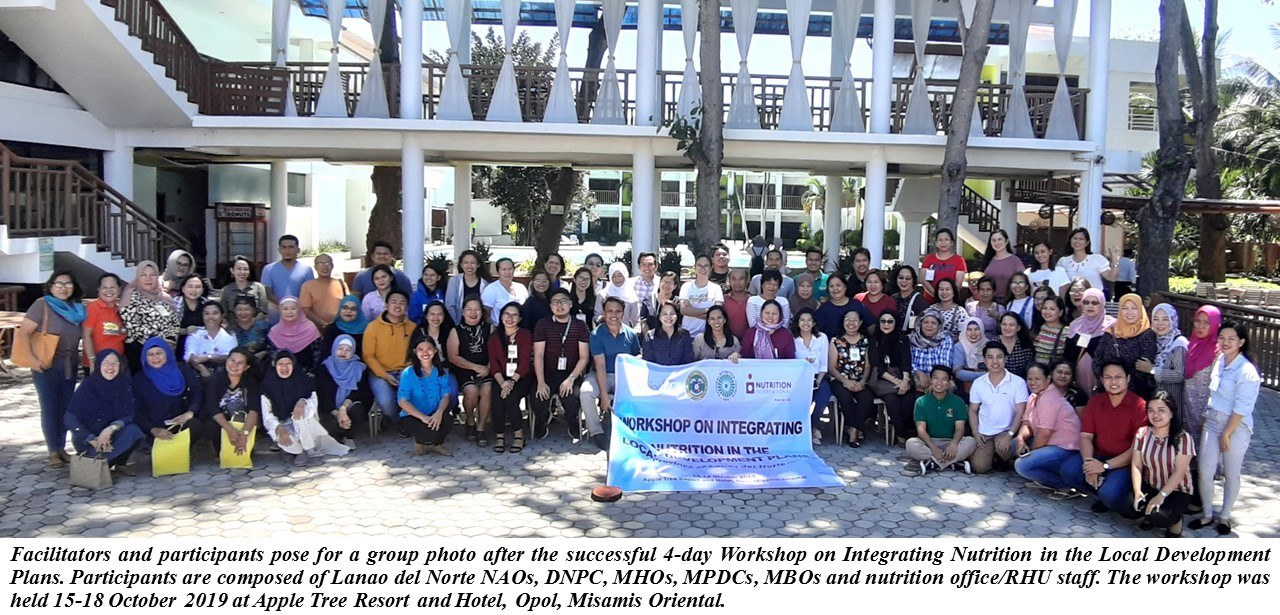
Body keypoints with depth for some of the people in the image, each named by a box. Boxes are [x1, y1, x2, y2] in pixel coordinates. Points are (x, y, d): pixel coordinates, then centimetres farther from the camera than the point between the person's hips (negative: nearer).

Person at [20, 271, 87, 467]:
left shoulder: (76, 308, 8)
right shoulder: (42, 304, -8)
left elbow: (83, 335, 15)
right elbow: (24, 332, -13)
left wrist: (92, 358, 4)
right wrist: (31, 358, -20)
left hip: (70, 365, 5)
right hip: (46, 365, -5)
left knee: (65, 407, 9)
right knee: (49, 408, 1)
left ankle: (62, 448, 19)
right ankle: (53, 451, 8)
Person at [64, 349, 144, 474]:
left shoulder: (125, 385, -8)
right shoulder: (88, 385, -15)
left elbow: (129, 416, -8)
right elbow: (69, 418, -14)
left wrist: (111, 429, -28)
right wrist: (93, 440, -20)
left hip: (111, 435, 2)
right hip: (87, 436, -2)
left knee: (134, 432, -28)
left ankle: (120, 464, -6)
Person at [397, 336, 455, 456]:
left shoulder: (441, 372, 4)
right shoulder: (408, 373, -9)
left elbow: (445, 396, -6)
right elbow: (402, 401, -16)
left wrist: (439, 412, -29)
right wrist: (423, 417, -28)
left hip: (434, 415, 3)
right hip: (411, 416, -3)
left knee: (447, 419, -31)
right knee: (430, 432, -33)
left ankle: (436, 444, 4)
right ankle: (419, 443, 8)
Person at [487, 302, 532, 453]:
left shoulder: (525, 334, 1)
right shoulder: (495, 336, 10)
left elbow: (525, 362, -8)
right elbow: (493, 363, 0)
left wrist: (512, 381, -21)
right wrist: (502, 383, -18)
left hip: (521, 378, -2)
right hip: (502, 379, 2)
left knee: (511, 397, -29)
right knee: (498, 397, -27)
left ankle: (519, 434, -12)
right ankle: (499, 436, -15)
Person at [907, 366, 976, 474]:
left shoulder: (958, 401, 4)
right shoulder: (921, 402, 1)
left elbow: (960, 428, -6)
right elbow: (921, 429, -8)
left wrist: (953, 444, -29)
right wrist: (933, 448, -27)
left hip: (950, 442, 1)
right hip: (929, 442, -1)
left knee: (971, 442, -28)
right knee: (911, 443, -32)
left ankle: (933, 463, -30)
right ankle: (955, 461, -31)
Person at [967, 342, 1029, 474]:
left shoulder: (1018, 382, -7)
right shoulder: (978, 383, 4)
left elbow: (1020, 412, -9)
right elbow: (973, 410, 10)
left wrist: (1010, 435, -19)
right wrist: (975, 433, -4)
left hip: (1006, 431, -2)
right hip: (984, 434, 2)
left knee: (1002, 447, -34)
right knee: (979, 467, -14)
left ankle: (1006, 460, 3)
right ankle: (993, 455, 21)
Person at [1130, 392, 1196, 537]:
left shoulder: (1183, 438, -13)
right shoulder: (1142, 433, -2)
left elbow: (1179, 472, -18)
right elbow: (1136, 466, -6)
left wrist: (1161, 496, -27)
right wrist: (1137, 491, -21)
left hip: (1177, 491, -4)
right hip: (1149, 488, 4)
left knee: (1158, 516, -31)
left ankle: (1175, 520, 7)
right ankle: (1150, 514, 11)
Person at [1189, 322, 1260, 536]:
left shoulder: (1246, 371, -15)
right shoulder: (1219, 362, 5)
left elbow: (1242, 408, -16)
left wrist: (1226, 433, -14)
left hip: (1236, 427, -5)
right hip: (1212, 422, 5)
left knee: (1231, 475, 8)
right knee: (1205, 472, 1)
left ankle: (1224, 517, 23)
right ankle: (1207, 515, 17)